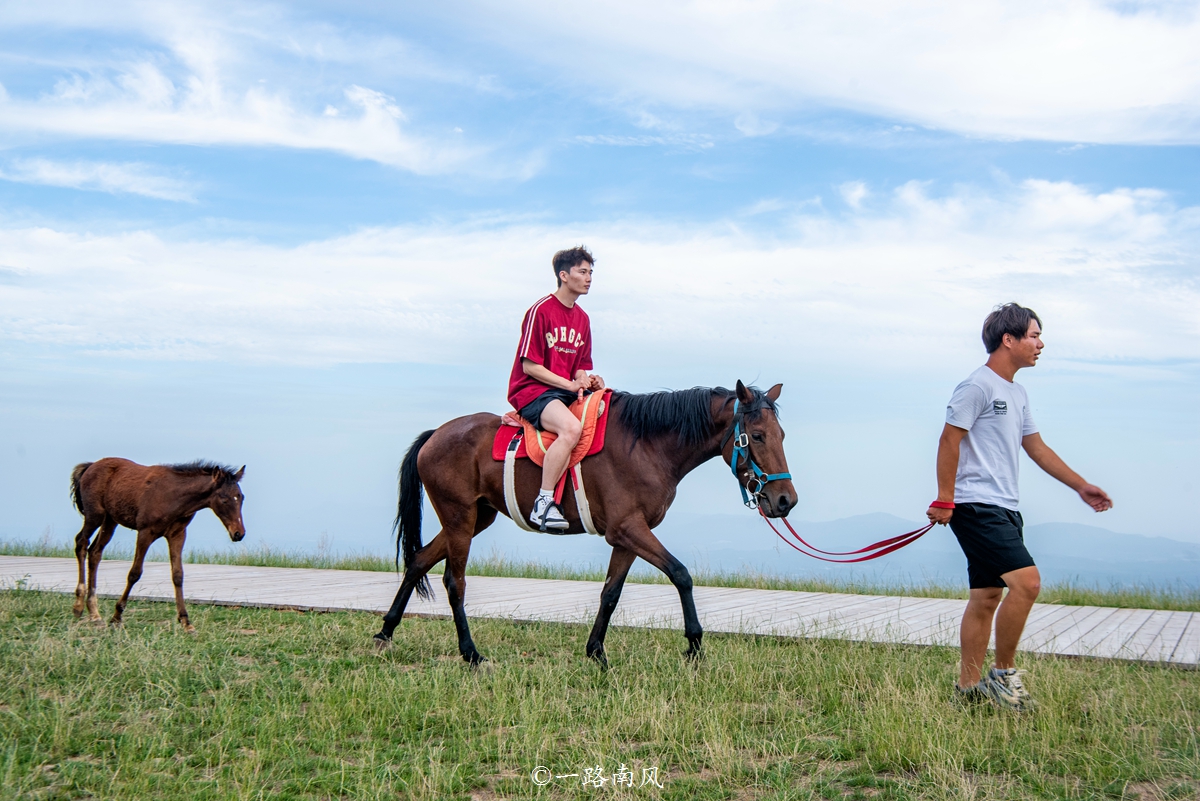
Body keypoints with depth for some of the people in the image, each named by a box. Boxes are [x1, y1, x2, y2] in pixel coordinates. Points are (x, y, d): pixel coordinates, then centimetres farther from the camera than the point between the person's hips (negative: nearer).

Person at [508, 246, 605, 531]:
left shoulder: (582, 318, 16)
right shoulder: (541, 310, -8)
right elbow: (529, 365, -12)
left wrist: (587, 381, -5)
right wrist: (569, 384, -18)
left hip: (569, 391, 8)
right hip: (533, 392, -8)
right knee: (571, 428, -36)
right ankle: (543, 503, -31)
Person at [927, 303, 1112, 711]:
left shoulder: (1018, 394, 18)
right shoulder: (977, 386, -11)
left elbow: (1036, 447, 25)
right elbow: (949, 441, -14)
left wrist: (1081, 486, 23)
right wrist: (944, 501, -17)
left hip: (1003, 509, 10)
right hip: (976, 506, -10)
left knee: (988, 596, 10)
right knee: (1026, 580, -18)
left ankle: (969, 686, 16)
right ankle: (1002, 674, -6)